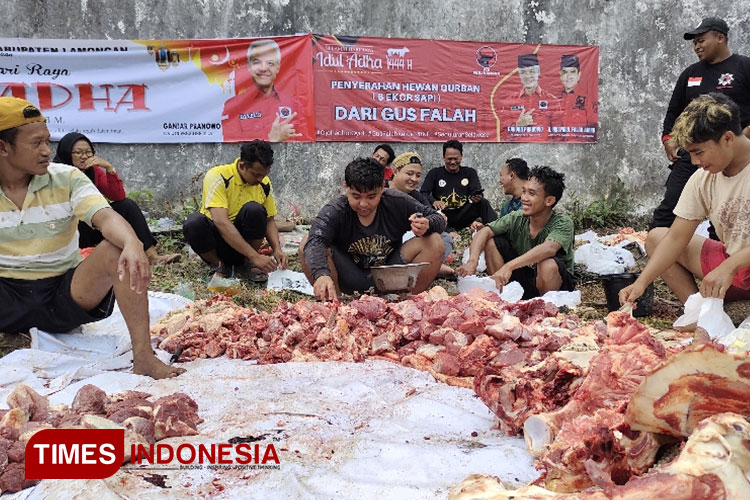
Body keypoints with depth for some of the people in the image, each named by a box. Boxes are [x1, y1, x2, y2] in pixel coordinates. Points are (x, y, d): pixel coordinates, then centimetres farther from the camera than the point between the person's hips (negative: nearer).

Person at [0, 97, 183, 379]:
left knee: (118, 249, -26)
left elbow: (105, 217, -18)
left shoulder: (66, 178, -2)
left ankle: (143, 357, -26)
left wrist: (132, 243, -40)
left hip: (65, 295, 1)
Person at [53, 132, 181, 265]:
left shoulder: (94, 171, 0)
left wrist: (109, 167, -20)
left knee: (127, 205, -13)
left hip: (91, 228, 5)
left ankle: (152, 256, -23)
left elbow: (119, 197, -10)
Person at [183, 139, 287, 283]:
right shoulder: (218, 177, -21)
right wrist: (255, 256, -36)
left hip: (243, 239, 3)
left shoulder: (264, 183, -5)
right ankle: (219, 265, -9)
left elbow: (269, 220, 6)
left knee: (254, 210, -26)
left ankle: (250, 265, -7)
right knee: (194, 222, -34)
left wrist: (277, 249, -15)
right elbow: (221, 222, -31)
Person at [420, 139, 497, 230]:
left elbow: (477, 191, 3)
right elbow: (423, 193, 0)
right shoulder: (434, 173, 12)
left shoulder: (470, 173, 16)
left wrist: (477, 197, -24)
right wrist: (433, 202, -24)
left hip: (463, 217, 1)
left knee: (483, 203, -23)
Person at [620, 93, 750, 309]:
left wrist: (730, 266, -34)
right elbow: (676, 238, -1)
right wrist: (642, 282, -11)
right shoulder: (702, 180, 1)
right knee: (656, 237, 3)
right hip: (728, 264, 7)